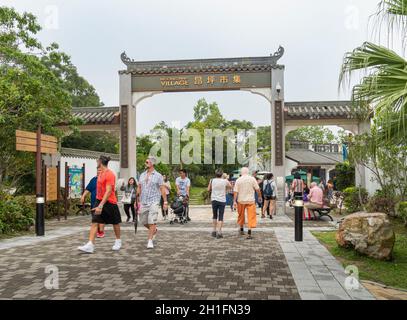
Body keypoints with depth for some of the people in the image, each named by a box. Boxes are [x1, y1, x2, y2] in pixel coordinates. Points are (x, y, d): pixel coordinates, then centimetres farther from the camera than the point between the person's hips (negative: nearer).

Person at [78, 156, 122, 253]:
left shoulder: (109, 174, -18)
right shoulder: (101, 173, 10)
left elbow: (108, 191, -25)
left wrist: (101, 205, -31)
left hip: (109, 202, -8)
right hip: (99, 201, 8)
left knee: (115, 222, 11)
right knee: (94, 222, -4)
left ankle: (118, 241, 30)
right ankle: (90, 245, -9)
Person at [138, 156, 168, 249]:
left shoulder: (158, 175, -2)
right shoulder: (142, 175, 11)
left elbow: (162, 189, -4)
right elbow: (139, 188, 14)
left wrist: (165, 202, -8)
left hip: (153, 202, -5)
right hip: (143, 202, 5)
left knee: (152, 222, -9)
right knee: (143, 221, 11)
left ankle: (150, 241, -1)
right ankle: (154, 230, 38)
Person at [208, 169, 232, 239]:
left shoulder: (212, 181, -2)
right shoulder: (225, 181, -4)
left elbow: (208, 190, 7)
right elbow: (230, 186, 15)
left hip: (214, 200, 2)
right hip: (222, 200, -2)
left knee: (215, 216, 17)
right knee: (221, 217, 1)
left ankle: (214, 231, 20)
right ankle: (219, 232, -6)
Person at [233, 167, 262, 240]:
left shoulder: (238, 180, -2)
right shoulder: (252, 179, -4)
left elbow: (236, 192, -5)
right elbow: (257, 189, -1)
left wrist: (234, 201, -2)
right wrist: (259, 196, 13)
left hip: (241, 200, 2)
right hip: (251, 200, -2)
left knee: (241, 215, 19)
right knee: (251, 216, -1)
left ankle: (241, 229, 35)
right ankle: (249, 233, -9)